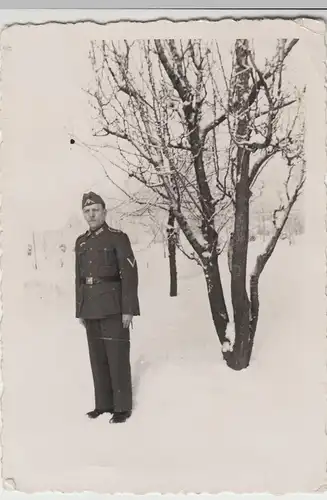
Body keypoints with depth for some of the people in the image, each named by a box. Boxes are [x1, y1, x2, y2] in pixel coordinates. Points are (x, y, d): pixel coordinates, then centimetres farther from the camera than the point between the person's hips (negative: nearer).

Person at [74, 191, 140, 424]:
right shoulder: (81, 242, 13)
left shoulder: (118, 238, -6)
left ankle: (123, 407, 13)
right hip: (90, 310, 6)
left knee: (117, 357, 1)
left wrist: (128, 309, -15)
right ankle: (103, 403, 25)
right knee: (97, 358, 12)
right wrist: (80, 309, 15)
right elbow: (79, 278, 17)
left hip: (113, 308, -6)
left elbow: (130, 275, -11)